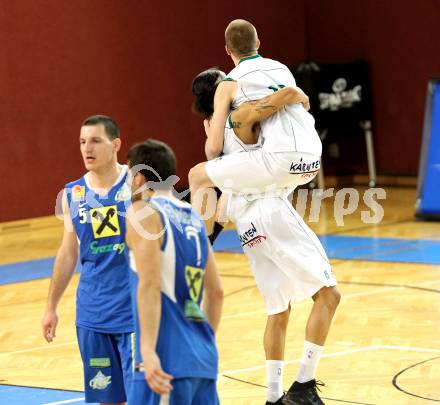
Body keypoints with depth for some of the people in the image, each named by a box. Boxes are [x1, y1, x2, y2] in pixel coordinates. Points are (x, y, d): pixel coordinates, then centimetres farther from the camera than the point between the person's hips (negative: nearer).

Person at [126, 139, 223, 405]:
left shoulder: (143, 212, -6)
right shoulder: (194, 218, 17)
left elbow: (150, 284, -17)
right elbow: (216, 292, 20)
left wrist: (148, 351, -22)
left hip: (168, 361, -8)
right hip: (203, 358, 8)